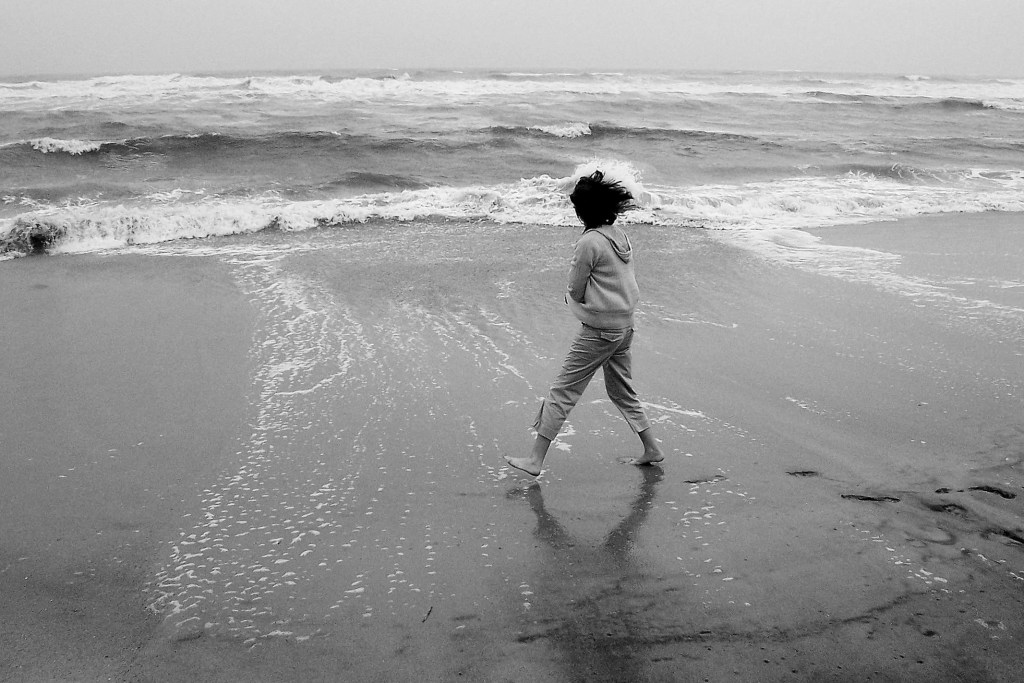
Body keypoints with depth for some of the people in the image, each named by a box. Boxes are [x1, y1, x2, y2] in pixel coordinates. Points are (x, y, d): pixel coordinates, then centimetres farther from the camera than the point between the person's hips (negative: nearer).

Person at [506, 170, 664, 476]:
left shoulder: (589, 242, -18)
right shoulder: (621, 234, 6)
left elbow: (575, 291, -12)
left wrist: (573, 294, 10)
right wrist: (579, 294, 5)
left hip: (599, 330, -8)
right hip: (625, 324, 8)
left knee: (562, 391, -1)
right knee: (621, 389, 23)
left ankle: (535, 459, 3)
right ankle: (651, 449, 28)